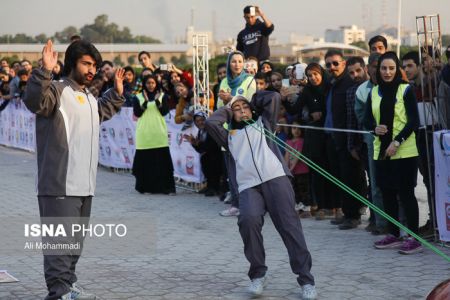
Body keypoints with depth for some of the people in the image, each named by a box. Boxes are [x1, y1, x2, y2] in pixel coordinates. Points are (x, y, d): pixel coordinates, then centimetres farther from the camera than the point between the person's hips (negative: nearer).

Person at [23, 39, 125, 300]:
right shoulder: (57, 90, -10)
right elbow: (34, 101, -31)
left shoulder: (89, 98, 19)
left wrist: (117, 93, 35)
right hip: (60, 185, -9)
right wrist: (45, 71, -40)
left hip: (85, 186, 9)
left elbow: (102, 112, 43)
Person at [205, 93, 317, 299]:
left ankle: (306, 279, -11)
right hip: (248, 186, 0)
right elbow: (211, 123, 14)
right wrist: (226, 109, 29)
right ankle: (258, 274, -12)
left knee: (289, 225, -12)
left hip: (275, 178, 0)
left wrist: (252, 99, 35)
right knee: (248, 220, -27)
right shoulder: (230, 135, 29)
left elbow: (274, 97, 20)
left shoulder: (263, 123, 29)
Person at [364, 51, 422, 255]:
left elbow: (413, 121, -8)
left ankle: (414, 237, -1)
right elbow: (367, 119, 14)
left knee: (405, 193, -5)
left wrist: (397, 142, -17)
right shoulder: (374, 92, 10)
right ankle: (393, 235, 21)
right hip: (381, 151, 5)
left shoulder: (406, 90, -4)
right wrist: (375, 128, -9)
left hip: (404, 151, -5)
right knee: (387, 193, 10)